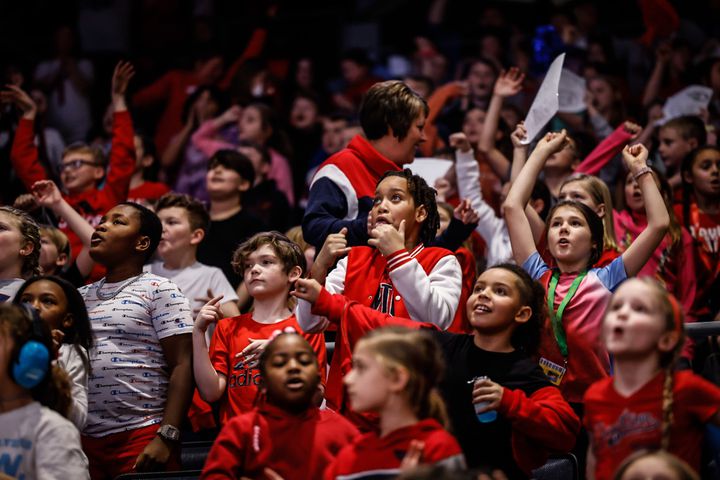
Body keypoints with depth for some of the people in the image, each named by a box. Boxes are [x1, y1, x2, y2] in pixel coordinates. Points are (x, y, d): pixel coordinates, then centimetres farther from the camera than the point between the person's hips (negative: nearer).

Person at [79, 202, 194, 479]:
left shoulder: (159, 291, 0)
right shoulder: (80, 297, 16)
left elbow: (182, 366, -7)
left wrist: (166, 437, -16)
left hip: (142, 436, -5)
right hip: (85, 438, 5)